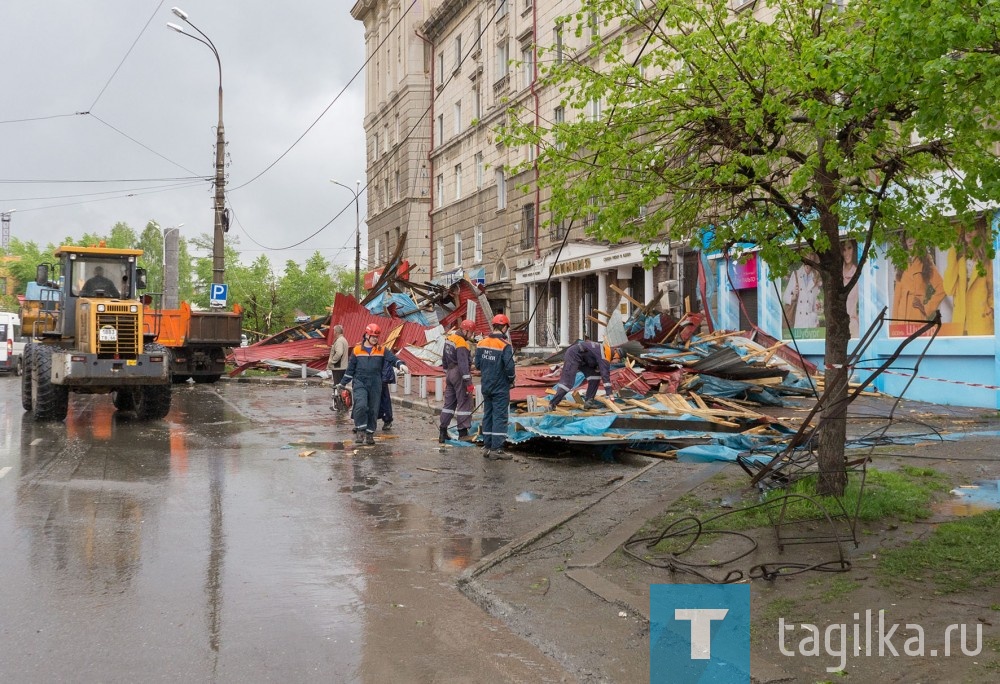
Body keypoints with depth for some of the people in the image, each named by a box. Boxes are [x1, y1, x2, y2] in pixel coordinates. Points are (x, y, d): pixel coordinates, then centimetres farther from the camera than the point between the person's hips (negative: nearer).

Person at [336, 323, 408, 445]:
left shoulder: (382, 350, 7)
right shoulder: (357, 350, 7)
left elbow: (392, 358, -9)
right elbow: (350, 369, 13)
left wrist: (401, 364, -31)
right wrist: (342, 384, 14)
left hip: (375, 385, 2)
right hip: (360, 383, -1)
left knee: (373, 410, 6)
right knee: (361, 405, -21)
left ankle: (370, 434, 18)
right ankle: (360, 430, -7)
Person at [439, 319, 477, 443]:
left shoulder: (449, 338, 10)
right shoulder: (461, 343, -19)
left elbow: (444, 358, 20)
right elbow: (463, 364, -24)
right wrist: (469, 383, -24)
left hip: (450, 372, 9)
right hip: (459, 374, -9)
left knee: (449, 402, 14)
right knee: (464, 403, -2)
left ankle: (442, 432, 16)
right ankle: (463, 433, -1)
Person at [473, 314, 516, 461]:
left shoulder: (481, 343, 4)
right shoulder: (505, 345, -16)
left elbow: (477, 364, 7)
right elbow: (509, 367, -20)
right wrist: (511, 379, -2)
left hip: (486, 386, 6)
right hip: (501, 388, -6)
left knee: (488, 416, 15)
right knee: (500, 417, -2)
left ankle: (487, 447, 19)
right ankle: (496, 449, -3)